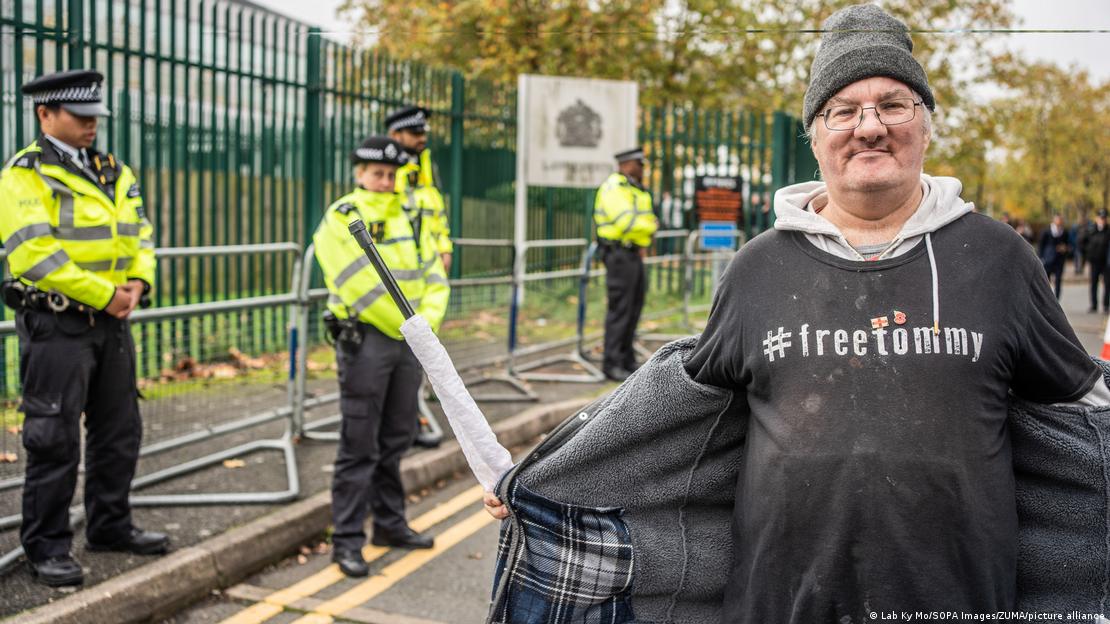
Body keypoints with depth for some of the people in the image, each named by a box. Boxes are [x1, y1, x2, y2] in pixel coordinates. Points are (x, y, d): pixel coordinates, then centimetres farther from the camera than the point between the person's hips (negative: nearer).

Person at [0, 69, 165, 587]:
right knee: (54, 440, -2)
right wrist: (103, 295, -18)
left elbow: (140, 234, 16)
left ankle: (110, 527, 30)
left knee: (119, 430, 15)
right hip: (56, 325, -7)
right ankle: (46, 549, 9)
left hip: (112, 322, 7)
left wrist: (138, 282, -5)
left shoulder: (115, 172, 13)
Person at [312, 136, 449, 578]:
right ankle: (347, 540, 3)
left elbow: (434, 276, 9)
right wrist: (407, 326, -15)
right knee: (360, 446, -4)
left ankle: (390, 524, 28)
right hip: (365, 339, -6)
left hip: (410, 341, 6)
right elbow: (361, 285, -17)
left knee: (396, 439, 15)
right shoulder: (340, 220, -8)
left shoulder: (410, 219, 12)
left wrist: (428, 321, -9)